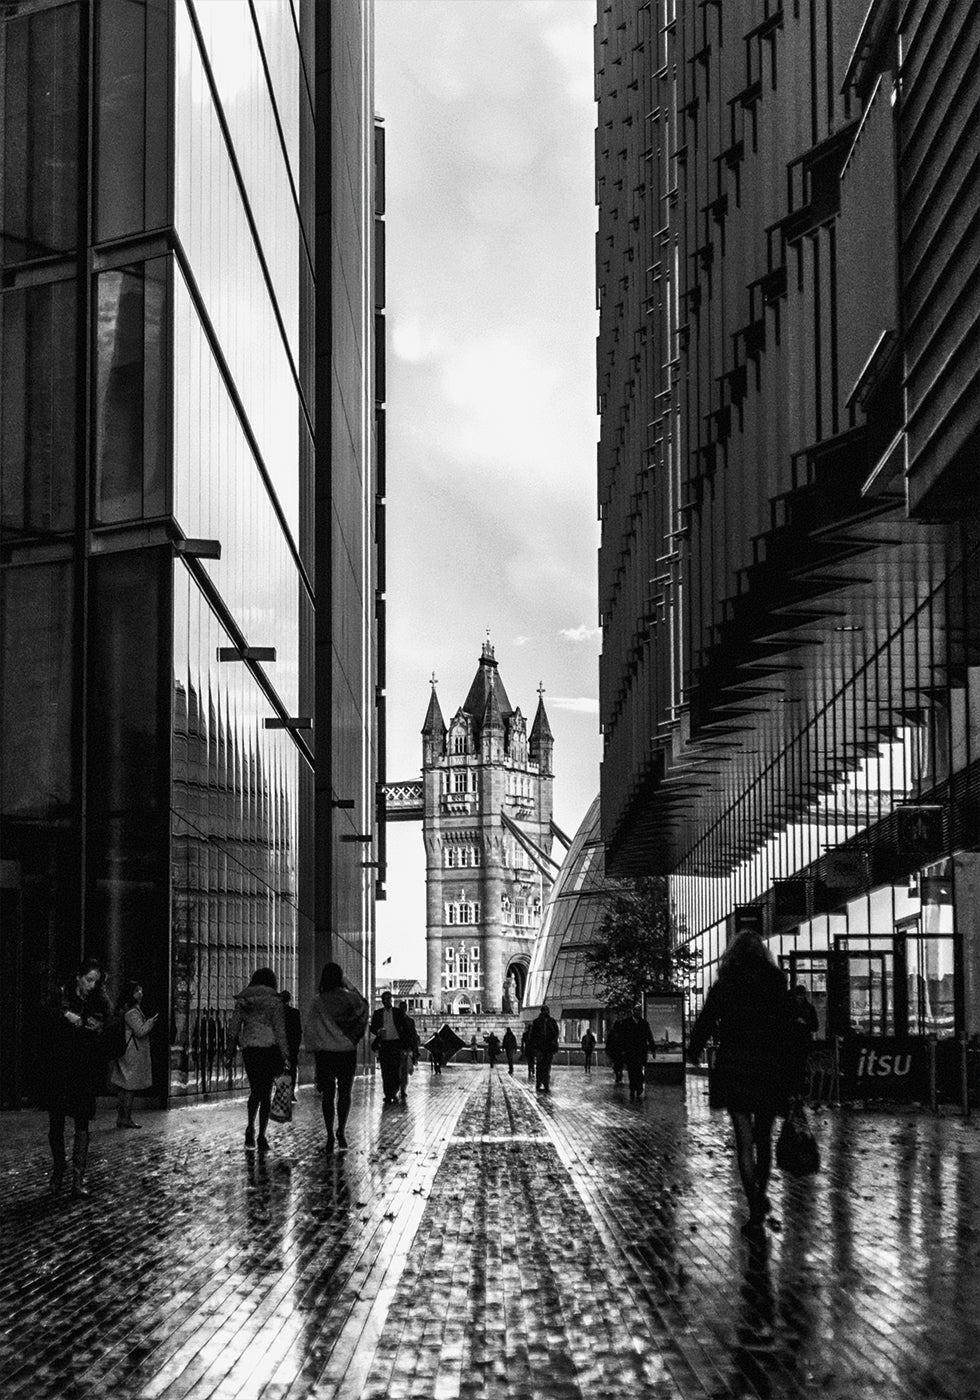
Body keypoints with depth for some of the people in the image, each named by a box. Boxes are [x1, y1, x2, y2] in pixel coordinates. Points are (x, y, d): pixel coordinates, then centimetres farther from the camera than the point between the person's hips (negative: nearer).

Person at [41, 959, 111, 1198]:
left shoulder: (98, 1004, 9)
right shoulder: (60, 995, 4)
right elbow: (48, 1012, -15)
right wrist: (66, 1014, -29)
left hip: (84, 1072, 1)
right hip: (57, 1069, -1)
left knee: (82, 1124, -7)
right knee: (56, 1123, 6)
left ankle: (78, 1180, -9)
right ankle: (58, 1169, 28)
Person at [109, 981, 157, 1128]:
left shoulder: (127, 1009, 14)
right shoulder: (132, 1012, -17)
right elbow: (140, 1031, -20)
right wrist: (151, 1022, -9)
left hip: (126, 1052, 10)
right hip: (133, 1053, -10)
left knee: (125, 1086, 12)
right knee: (130, 1085, -5)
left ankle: (121, 1117, 16)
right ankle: (126, 1118, -3)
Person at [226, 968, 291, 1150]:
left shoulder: (242, 1001, 6)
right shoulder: (274, 1002, -6)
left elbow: (233, 1030, 8)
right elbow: (280, 1032, -9)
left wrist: (230, 1055, 15)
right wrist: (285, 1058, -6)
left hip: (248, 1050, 3)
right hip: (269, 1049, -3)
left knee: (255, 1090, 19)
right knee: (265, 1093, 4)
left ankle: (251, 1127, 5)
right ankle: (261, 1136, 3)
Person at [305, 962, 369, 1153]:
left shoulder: (318, 1001, -5)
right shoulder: (350, 998, -7)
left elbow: (310, 1027, -1)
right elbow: (364, 1005, 13)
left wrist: (314, 1050, 8)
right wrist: (350, 986, 11)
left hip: (324, 1053, 0)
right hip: (346, 1051, 0)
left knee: (328, 1094, 5)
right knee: (345, 1093, 13)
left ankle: (330, 1136, 3)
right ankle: (341, 1132, 10)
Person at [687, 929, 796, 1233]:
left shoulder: (722, 987, -1)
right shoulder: (777, 986, 1)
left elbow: (704, 1024, 5)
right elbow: (789, 1032, 0)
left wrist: (694, 1053, 23)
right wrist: (789, 1074, 5)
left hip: (734, 1071, -2)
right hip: (771, 1071, 2)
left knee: (745, 1141, -2)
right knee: (764, 1137, 18)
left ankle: (756, 1210, -11)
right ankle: (761, 1196, 27)